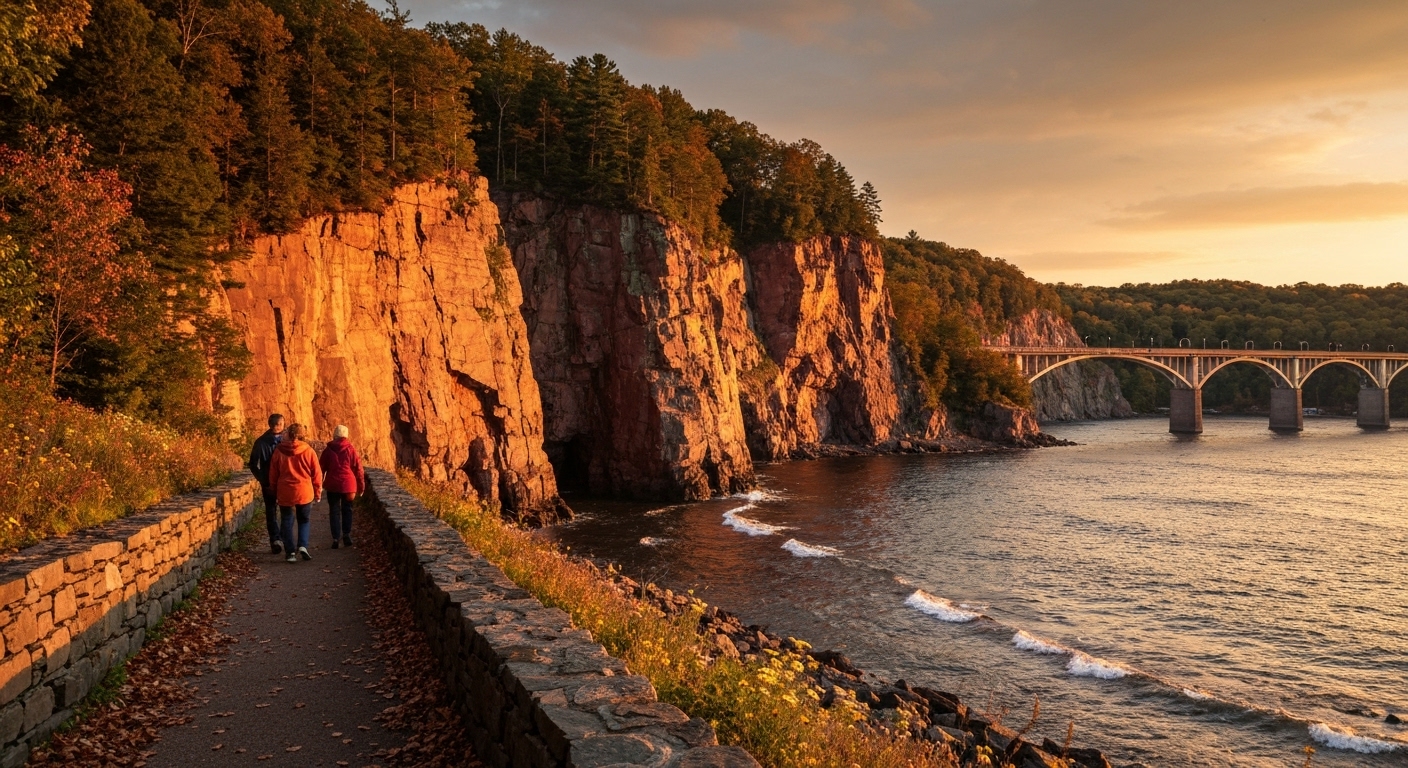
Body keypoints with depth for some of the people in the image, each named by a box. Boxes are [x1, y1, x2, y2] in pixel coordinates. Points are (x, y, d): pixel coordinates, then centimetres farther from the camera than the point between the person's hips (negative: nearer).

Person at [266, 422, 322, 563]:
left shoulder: (279, 451, -3)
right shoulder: (309, 451, -5)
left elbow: (273, 474, 5)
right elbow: (317, 473, -1)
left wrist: (274, 490, 18)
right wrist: (317, 493, 9)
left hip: (285, 493, 0)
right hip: (304, 493, 0)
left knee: (287, 523, 9)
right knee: (304, 521, 16)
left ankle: (290, 552, 4)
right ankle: (303, 546, -2)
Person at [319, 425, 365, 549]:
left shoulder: (328, 450, 1)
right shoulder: (351, 449, -2)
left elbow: (322, 468, 6)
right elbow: (358, 468, -1)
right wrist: (361, 486, 6)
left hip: (332, 485, 0)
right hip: (348, 485, 0)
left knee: (334, 511, 5)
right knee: (347, 510, 15)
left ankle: (336, 538, 0)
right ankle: (346, 534, 5)